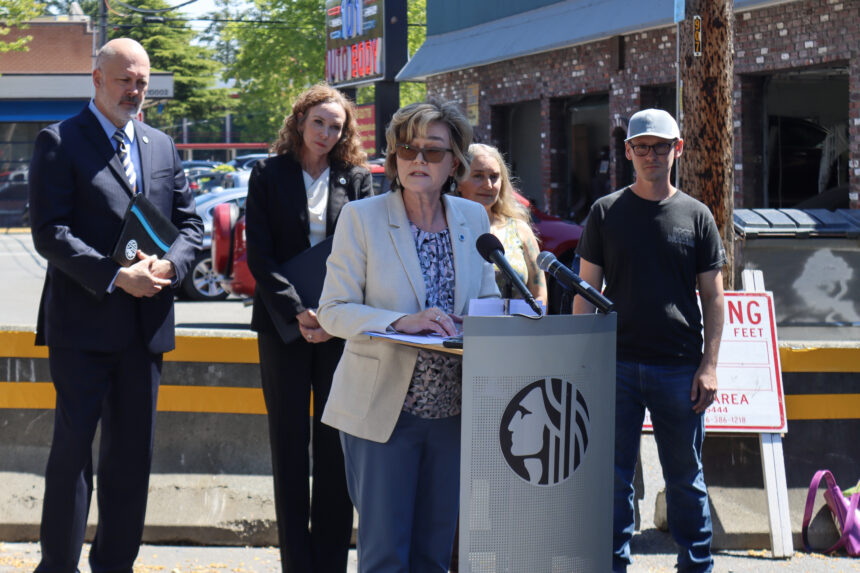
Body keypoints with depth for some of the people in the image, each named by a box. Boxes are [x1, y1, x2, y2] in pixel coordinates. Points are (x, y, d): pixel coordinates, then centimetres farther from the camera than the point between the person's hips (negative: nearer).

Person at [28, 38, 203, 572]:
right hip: (82, 325, -5)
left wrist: (167, 265, -7)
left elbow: (190, 223, 15)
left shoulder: (162, 146, 15)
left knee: (132, 453, 9)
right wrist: (116, 276, -19)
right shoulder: (59, 143, -3)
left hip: (145, 325, 6)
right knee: (73, 447, -5)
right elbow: (49, 232, -11)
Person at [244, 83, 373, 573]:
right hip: (284, 325, -1)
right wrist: (297, 313, -12)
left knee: (336, 444, 0)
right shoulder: (270, 175, 5)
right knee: (290, 444, 1)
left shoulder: (357, 179, 8)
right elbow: (259, 254, -1)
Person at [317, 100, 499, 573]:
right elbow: (333, 311, -7)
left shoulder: (472, 219, 8)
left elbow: (488, 300, 17)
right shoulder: (361, 218, -3)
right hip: (382, 409, -4)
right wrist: (402, 321, -24)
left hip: (451, 410, 4)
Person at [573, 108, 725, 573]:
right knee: (613, 475, 2)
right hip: (617, 365, 0)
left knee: (686, 477, 5)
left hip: (680, 368, 0)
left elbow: (713, 298, 6)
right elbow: (586, 291, 7)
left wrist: (709, 366, -2)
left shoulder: (696, 216, 7)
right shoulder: (606, 212, 7)